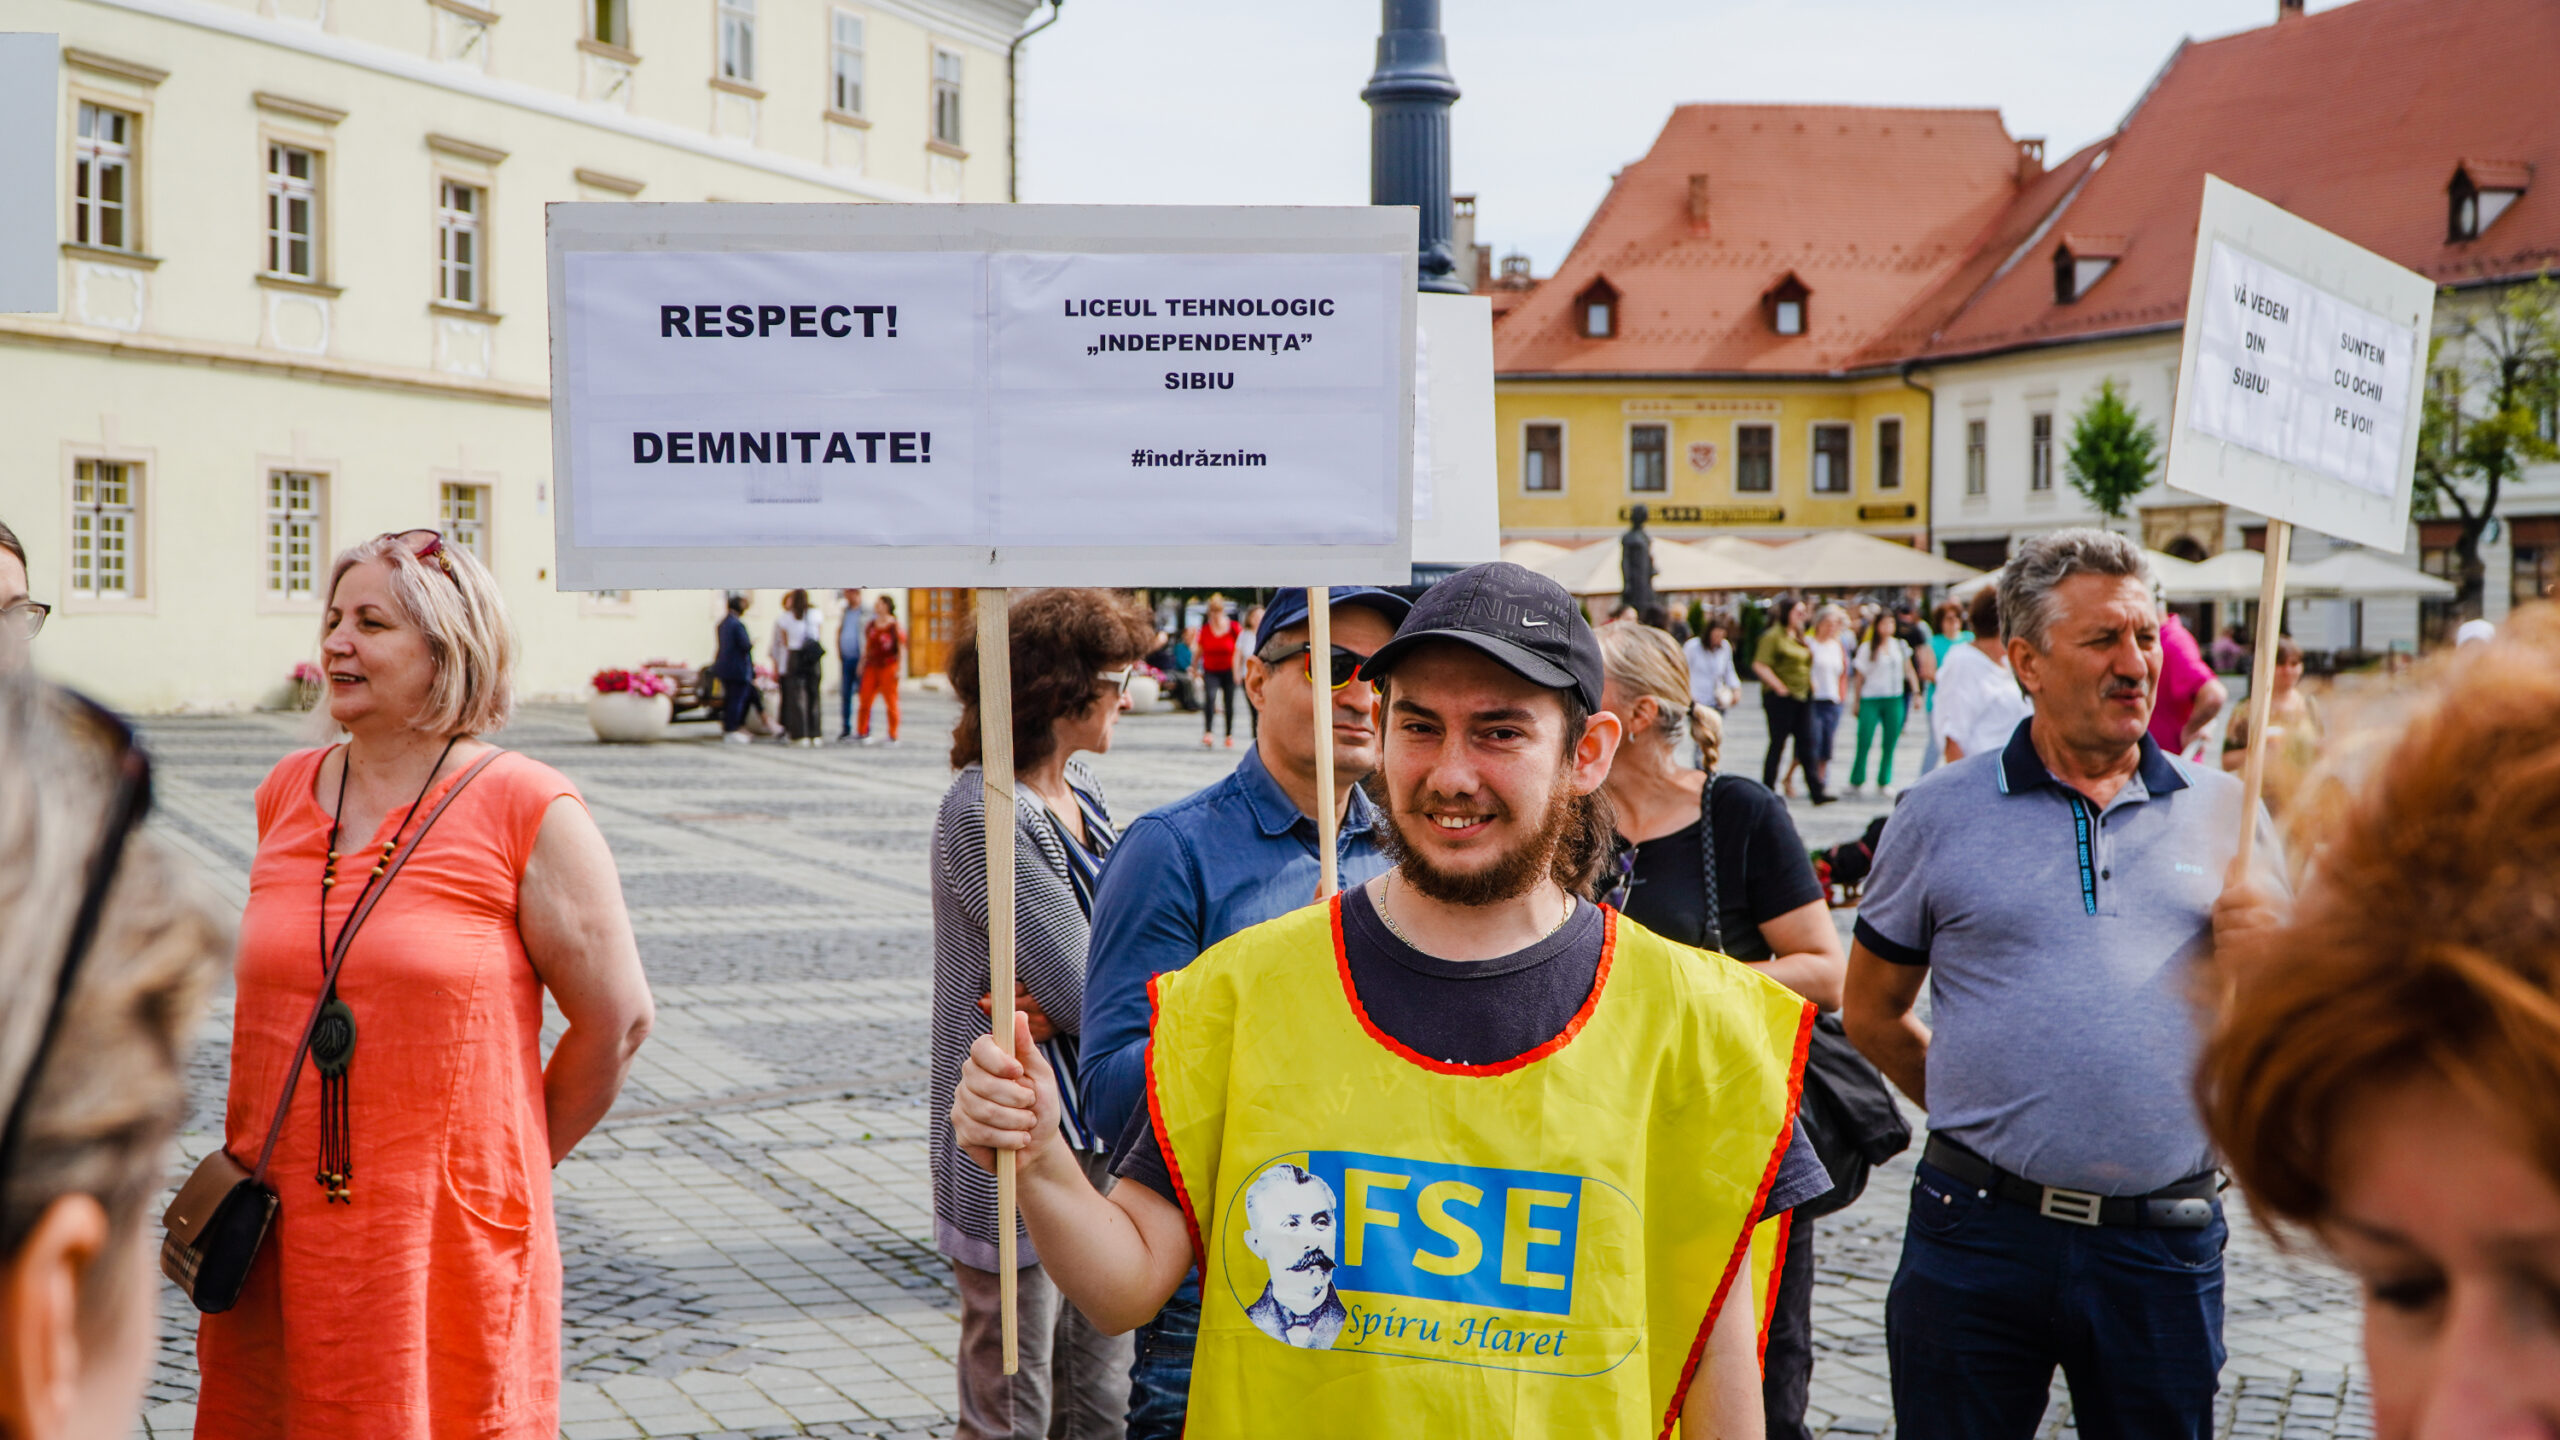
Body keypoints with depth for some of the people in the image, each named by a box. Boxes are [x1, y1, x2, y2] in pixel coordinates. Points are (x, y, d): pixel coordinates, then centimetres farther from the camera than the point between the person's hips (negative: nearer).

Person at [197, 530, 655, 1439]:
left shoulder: (529, 812, -8)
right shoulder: (286, 794, 8)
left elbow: (616, 1020, -3)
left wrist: (511, 1165, 4)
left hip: (450, 1242, -4)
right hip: (279, 1233, 5)